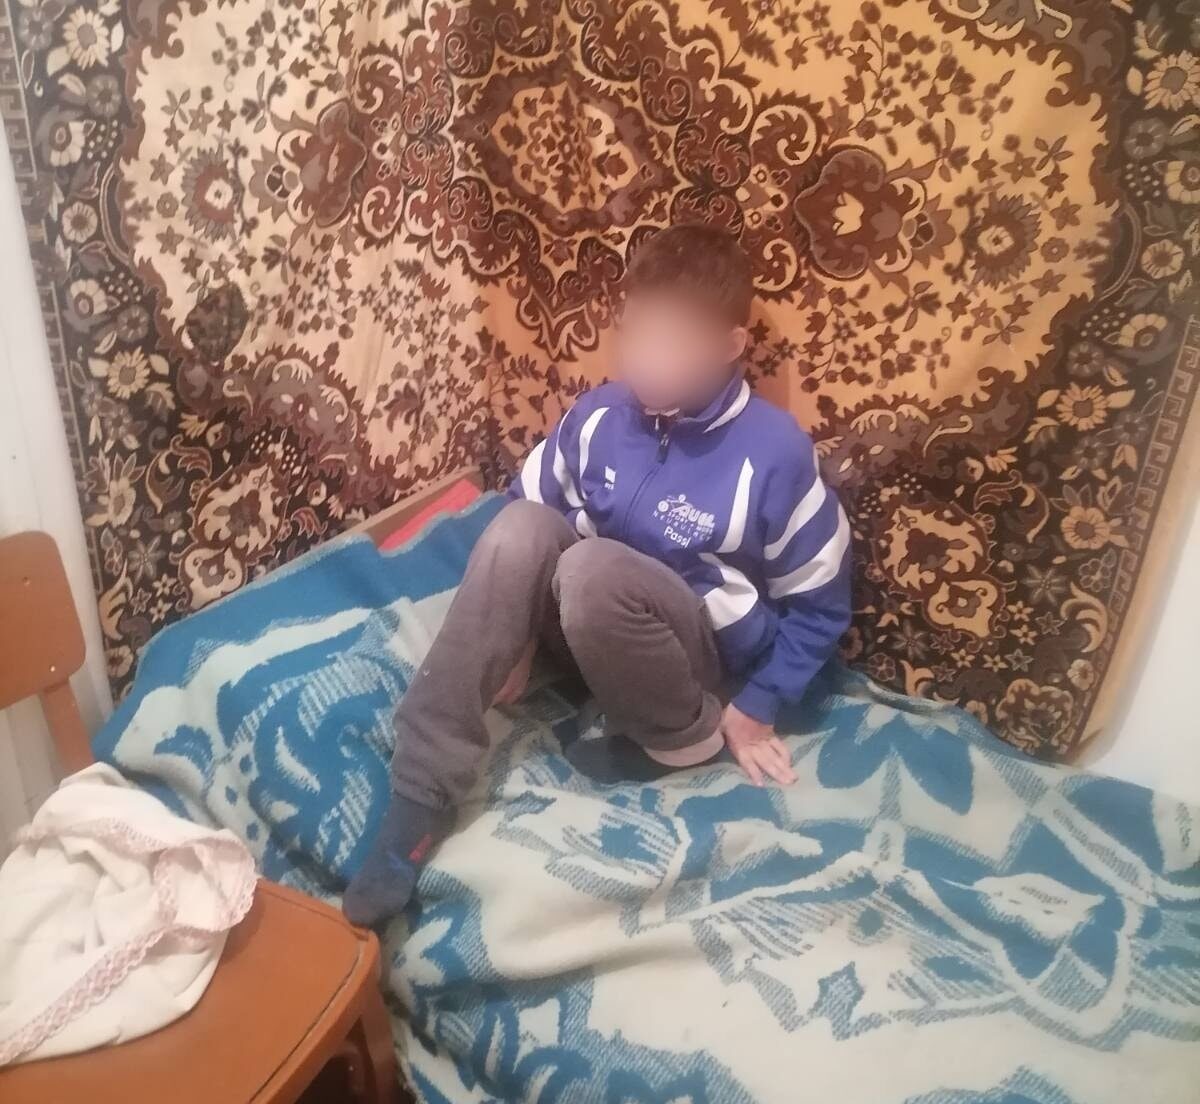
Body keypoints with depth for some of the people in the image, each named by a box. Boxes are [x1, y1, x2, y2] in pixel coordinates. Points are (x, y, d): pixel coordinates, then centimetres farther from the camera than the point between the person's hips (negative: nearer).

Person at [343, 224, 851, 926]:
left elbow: (822, 606, -9)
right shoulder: (599, 416, -7)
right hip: (599, 635, 5)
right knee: (520, 527, -26)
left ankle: (685, 738, -7)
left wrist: (756, 709, -11)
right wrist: (513, 638, 0)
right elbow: (525, 521, 6)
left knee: (592, 569, -35)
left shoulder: (776, 454, -19)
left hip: (705, 661, -4)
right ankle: (423, 790, -27)